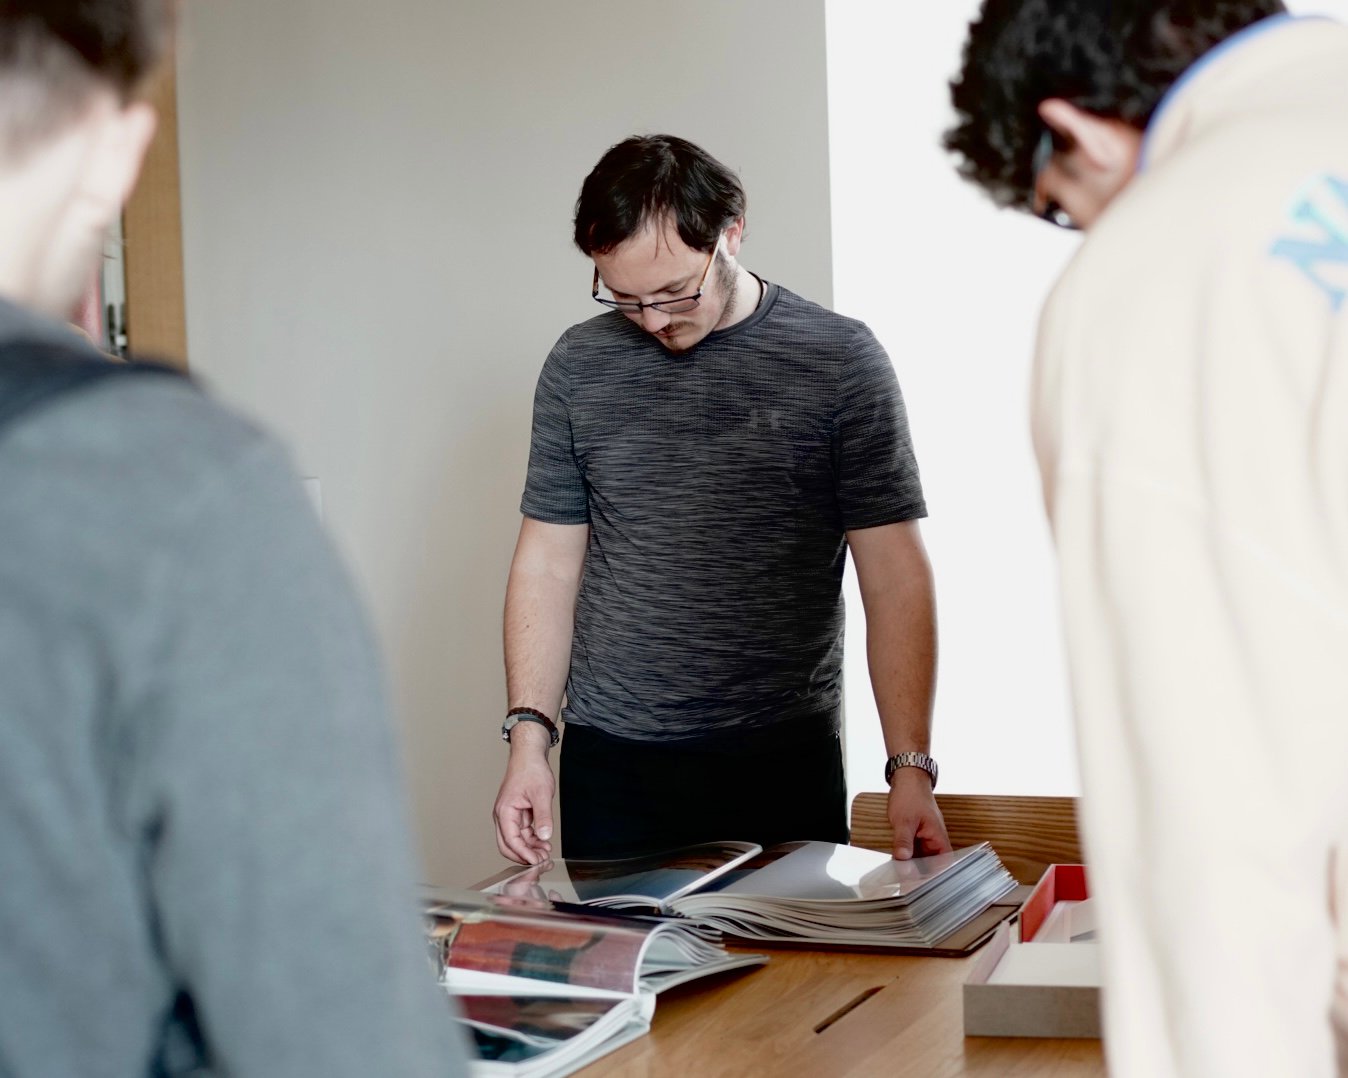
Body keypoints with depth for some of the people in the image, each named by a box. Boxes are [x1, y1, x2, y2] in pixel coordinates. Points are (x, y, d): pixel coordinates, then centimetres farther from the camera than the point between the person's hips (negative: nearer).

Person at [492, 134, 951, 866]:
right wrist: (528, 735, 1)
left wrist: (910, 766, -13)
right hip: (611, 768, 2)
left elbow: (895, 577, -5)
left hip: (786, 768, -2)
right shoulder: (580, 367, 6)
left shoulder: (840, 360, -3)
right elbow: (548, 561, 10)